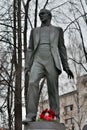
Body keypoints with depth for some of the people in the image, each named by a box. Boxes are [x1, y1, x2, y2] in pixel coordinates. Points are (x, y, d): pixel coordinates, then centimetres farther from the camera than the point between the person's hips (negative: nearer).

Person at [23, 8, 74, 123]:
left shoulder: (57, 30, 20)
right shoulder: (34, 31, 24)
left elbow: (62, 48, 14)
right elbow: (30, 49, 18)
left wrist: (66, 67, 4)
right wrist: (27, 66, 4)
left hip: (52, 61, -1)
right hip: (37, 61, 1)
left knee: (53, 89, -9)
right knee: (32, 83, -23)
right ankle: (31, 116, -29)